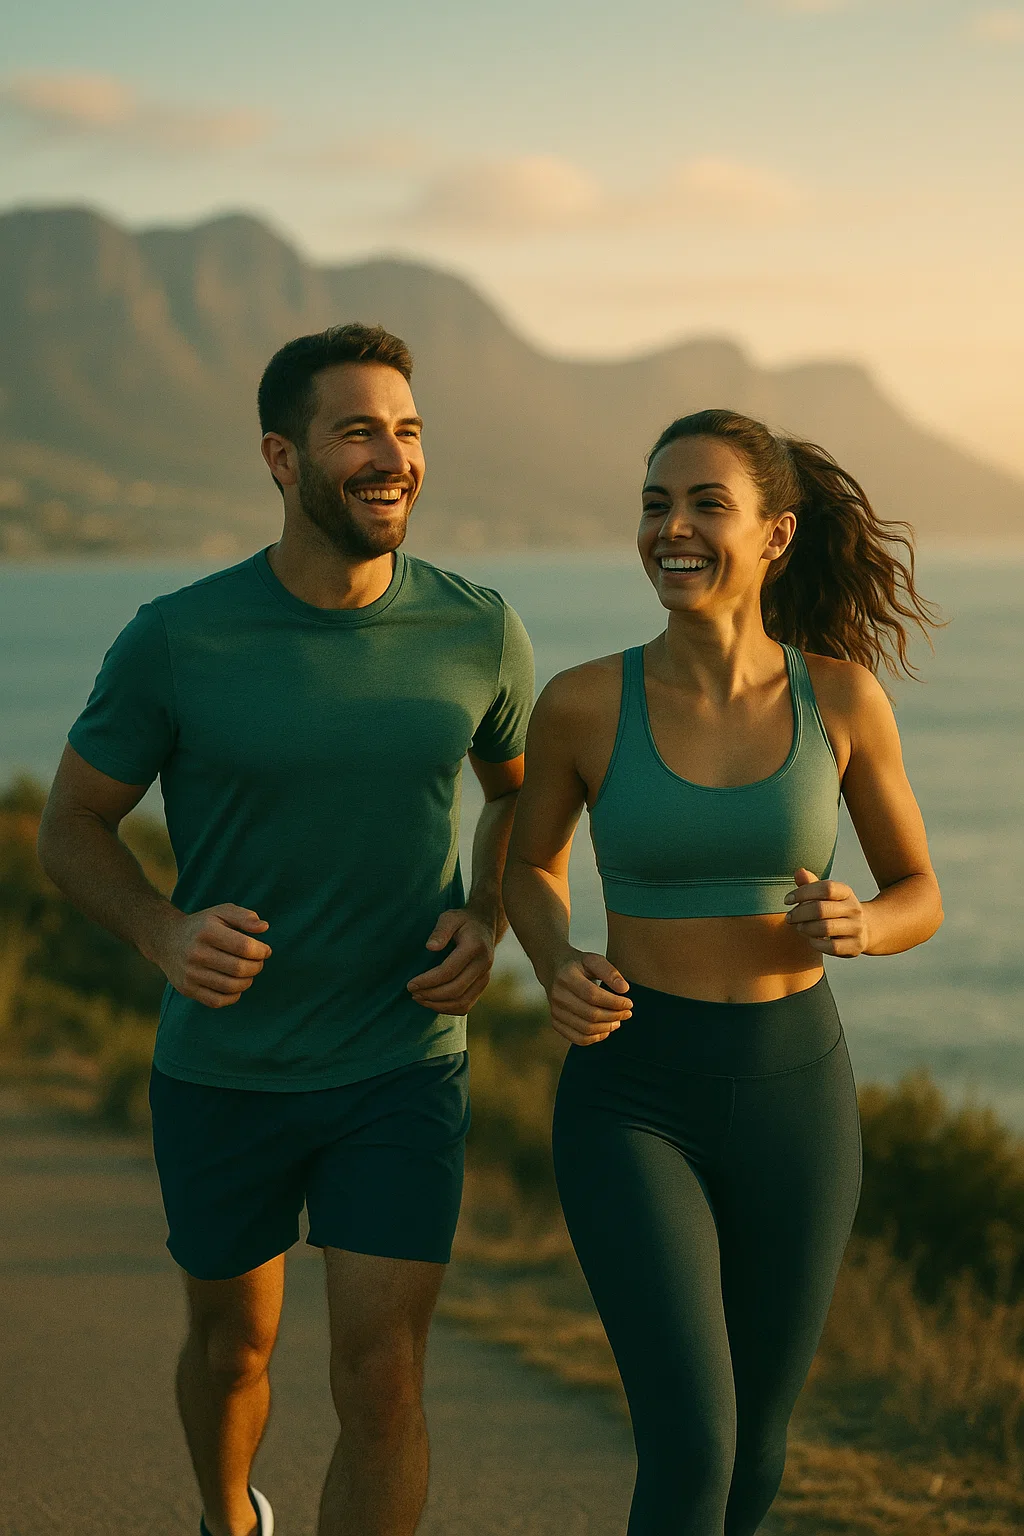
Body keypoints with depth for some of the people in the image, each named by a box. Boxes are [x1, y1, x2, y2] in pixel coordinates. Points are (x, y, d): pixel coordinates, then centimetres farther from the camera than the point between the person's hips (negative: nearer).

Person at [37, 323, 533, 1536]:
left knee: (381, 1385, -10)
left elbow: (526, 798, 11)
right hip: (222, 1070, 0)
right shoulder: (175, 641, -16)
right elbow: (71, 826, -4)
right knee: (233, 1345, 21)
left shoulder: (476, 631, -9)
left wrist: (487, 925, -9)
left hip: (403, 1069, 0)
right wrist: (163, 933, -24)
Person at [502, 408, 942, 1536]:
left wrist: (853, 925, -19)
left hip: (792, 1099, 2)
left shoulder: (843, 695, -6)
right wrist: (558, 973, -12)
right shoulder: (582, 703, -9)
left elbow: (918, 897, 5)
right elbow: (532, 865, 9)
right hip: (631, 1103, -2)